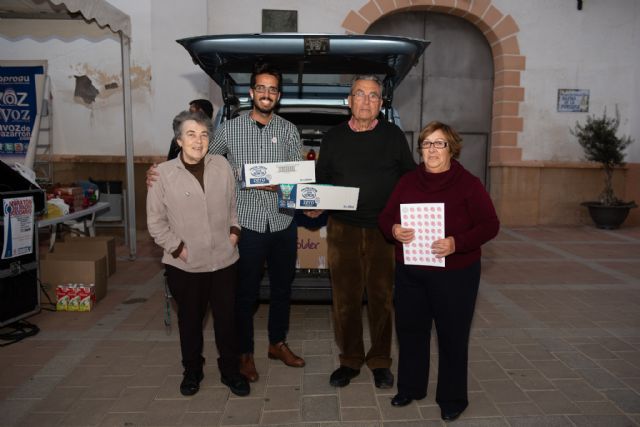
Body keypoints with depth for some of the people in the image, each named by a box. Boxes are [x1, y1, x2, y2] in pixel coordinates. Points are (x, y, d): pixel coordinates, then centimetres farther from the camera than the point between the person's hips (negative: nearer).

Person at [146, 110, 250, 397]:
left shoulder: (222, 166, 0)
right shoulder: (163, 174, -7)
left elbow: (234, 204, 13)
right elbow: (156, 222, -3)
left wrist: (234, 230, 2)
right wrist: (177, 248, -9)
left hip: (224, 261, 2)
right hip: (185, 265, -1)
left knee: (227, 318, 12)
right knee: (189, 319, 16)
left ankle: (230, 371, 32)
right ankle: (192, 371, 37)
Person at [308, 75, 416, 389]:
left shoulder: (394, 136, 6)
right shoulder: (333, 137, 9)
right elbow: (321, 179, 12)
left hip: (384, 230, 0)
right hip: (343, 229, 1)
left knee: (382, 297, 7)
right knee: (345, 298, 6)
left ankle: (380, 361, 24)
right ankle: (349, 360, 23)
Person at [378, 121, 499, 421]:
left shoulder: (468, 184, -6)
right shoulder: (407, 182, 7)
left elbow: (490, 224, -9)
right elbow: (386, 216, 9)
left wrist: (457, 243, -25)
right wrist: (393, 230, -15)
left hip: (454, 274, -4)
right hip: (409, 272, 4)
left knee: (452, 336, 7)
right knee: (410, 330, 14)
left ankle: (452, 399, 26)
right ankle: (410, 387, 35)